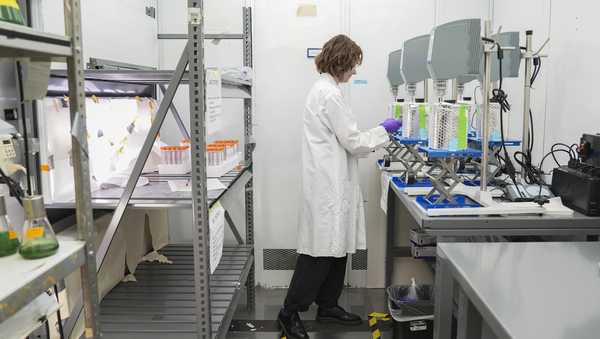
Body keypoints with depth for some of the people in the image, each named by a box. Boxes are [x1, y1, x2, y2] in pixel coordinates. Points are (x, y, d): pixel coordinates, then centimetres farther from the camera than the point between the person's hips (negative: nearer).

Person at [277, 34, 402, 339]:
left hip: (331, 181, 10)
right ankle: (290, 313, 8)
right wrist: (383, 131, -1)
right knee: (321, 249, -3)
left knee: (337, 245, 15)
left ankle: (327, 306, 26)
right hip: (328, 184, -10)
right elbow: (352, 141, -15)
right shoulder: (330, 93, -17)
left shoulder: (323, 88, 16)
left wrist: (378, 138, 21)